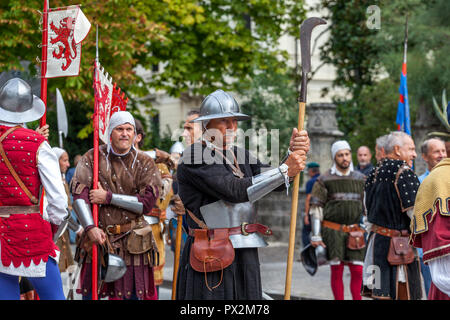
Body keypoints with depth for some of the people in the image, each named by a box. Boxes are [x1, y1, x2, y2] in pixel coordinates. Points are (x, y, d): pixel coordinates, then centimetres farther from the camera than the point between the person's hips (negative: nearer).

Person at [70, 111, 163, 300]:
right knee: (89, 293, 4)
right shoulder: (92, 158, 4)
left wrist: (108, 197, -12)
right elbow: (79, 193, -5)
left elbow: (148, 202, -7)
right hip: (99, 237, 1)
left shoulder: (144, 163, 3)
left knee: (132, 294, 0)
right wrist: (90, 228, -18)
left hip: (132, 241, -1)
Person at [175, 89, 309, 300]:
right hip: (211, 260, -7)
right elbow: (236, 191, -20)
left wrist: (294, 154, -12)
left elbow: (277, 183, 7)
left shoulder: (240, 156, 15)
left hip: (246, 258, 7)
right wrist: (285, 170, -17)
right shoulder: (194, 157, -10)